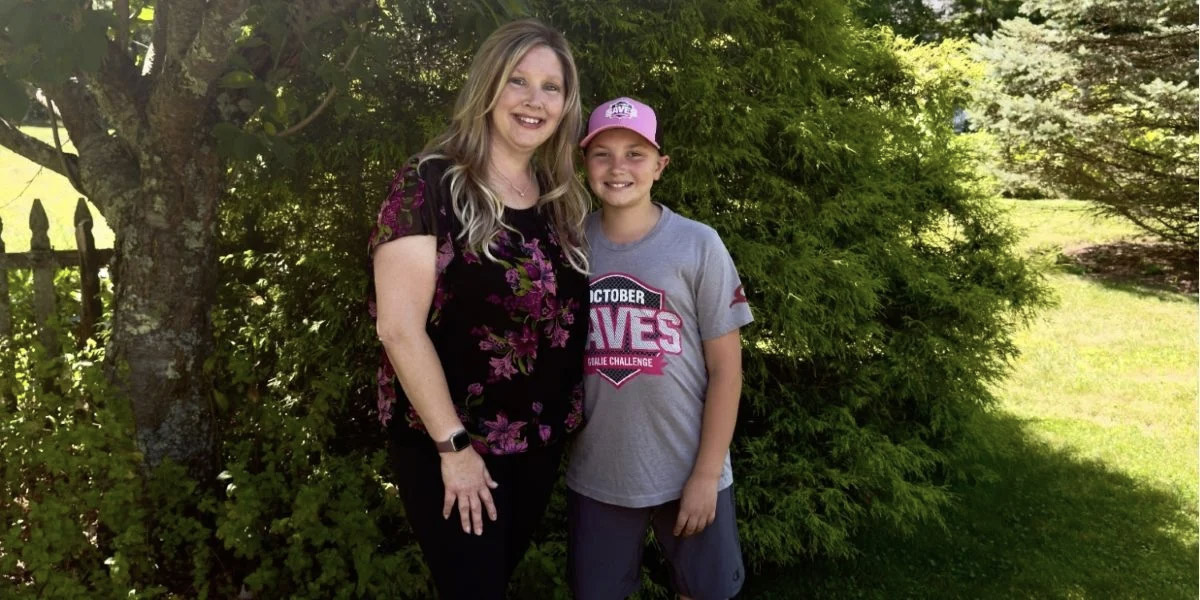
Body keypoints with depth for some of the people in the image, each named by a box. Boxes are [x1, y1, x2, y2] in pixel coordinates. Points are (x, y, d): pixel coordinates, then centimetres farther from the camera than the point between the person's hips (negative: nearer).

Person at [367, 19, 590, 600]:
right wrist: (454, 444, -18)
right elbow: (399, 327, -19)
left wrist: (571, 418, 7)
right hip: (447, 446, -6)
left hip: (539, 444, 6)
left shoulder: (564, 200, 5)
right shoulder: (430, 184, -15)